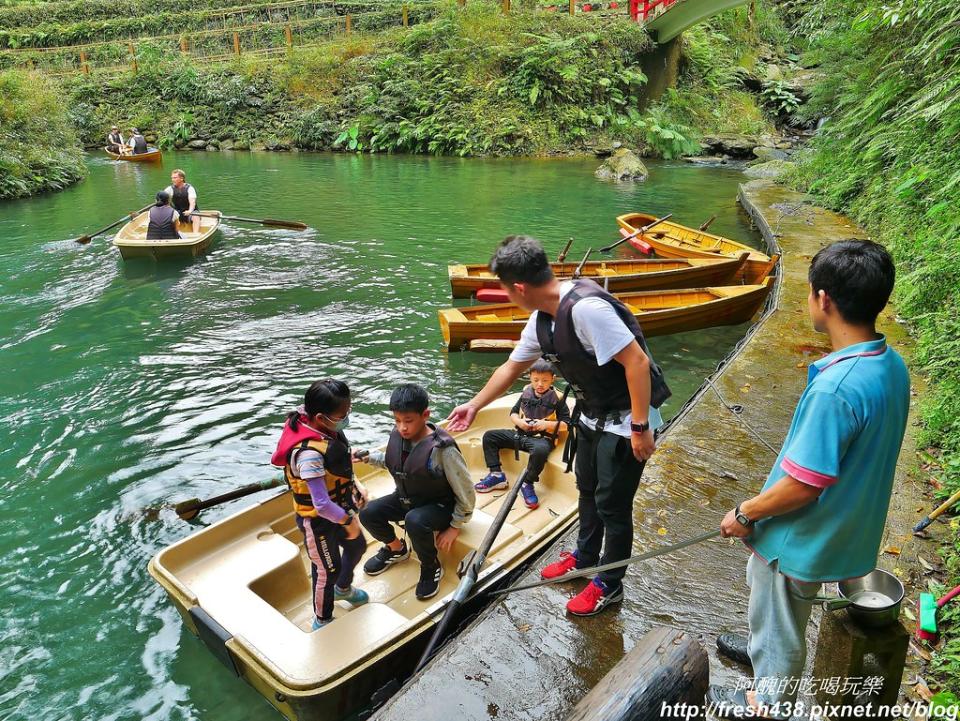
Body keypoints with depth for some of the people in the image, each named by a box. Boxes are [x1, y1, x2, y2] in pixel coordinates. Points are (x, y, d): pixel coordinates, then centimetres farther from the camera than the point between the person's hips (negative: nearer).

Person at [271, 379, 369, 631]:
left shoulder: (325, 428, -13)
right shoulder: (309, 452, -39)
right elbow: (322, 505, -36)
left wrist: (354, 489, 10)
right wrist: (348, 520, -21)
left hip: (339, 507, 8)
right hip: (318, 521, -8)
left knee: (357, 545, 29)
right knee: (328, 571, 14)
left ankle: (343, 588, 59)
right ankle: (322, 621, 42)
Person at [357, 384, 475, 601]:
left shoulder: (442, 449, -28)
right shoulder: (397, 436, -10)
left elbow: (466, 493, -18)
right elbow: (393, 462, 14)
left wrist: (455, 527, -12)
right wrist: (370, 457, -5)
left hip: (439, 505, -6)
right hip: (407, 498, 6)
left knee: (415, 521, -37)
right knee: (368, 513, -13)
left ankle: (431, 567, -4)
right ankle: (397, 549, 19)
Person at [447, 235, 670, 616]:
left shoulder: (585, 308, -32)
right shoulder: (542, 318, -1)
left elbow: (637, 362, -31)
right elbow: (512, 366, 13)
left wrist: (640, 427, -26)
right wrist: (475, 405, 22)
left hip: (625, 417, -9)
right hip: (591, 413, 9)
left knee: (612, 503, 5)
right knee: (587, 488, 23)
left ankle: (609, 585, 26)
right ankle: (584, 557, 47)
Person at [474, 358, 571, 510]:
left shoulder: (557, 398, -5)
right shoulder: (526, 393, 7)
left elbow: (567, 423, -5)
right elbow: (513, 413, 15)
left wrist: (547, 424, -19)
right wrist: (519, 421, -7)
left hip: (542, 438, -6)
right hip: (520, 434, 6)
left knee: (540, 450, -41)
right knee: (489, 436, -2)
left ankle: (527, 483, -18)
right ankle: (496, 475, -2)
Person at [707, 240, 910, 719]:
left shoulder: (835, 389, -35)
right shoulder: (891, 364, -6)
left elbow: (802, 485, -29)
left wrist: (744, 513, -12)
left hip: (803, 537, -8)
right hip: (846, 525, 8)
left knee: (779, 621, 17)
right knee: (762, 580, 32)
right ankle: (763, 649, 57)